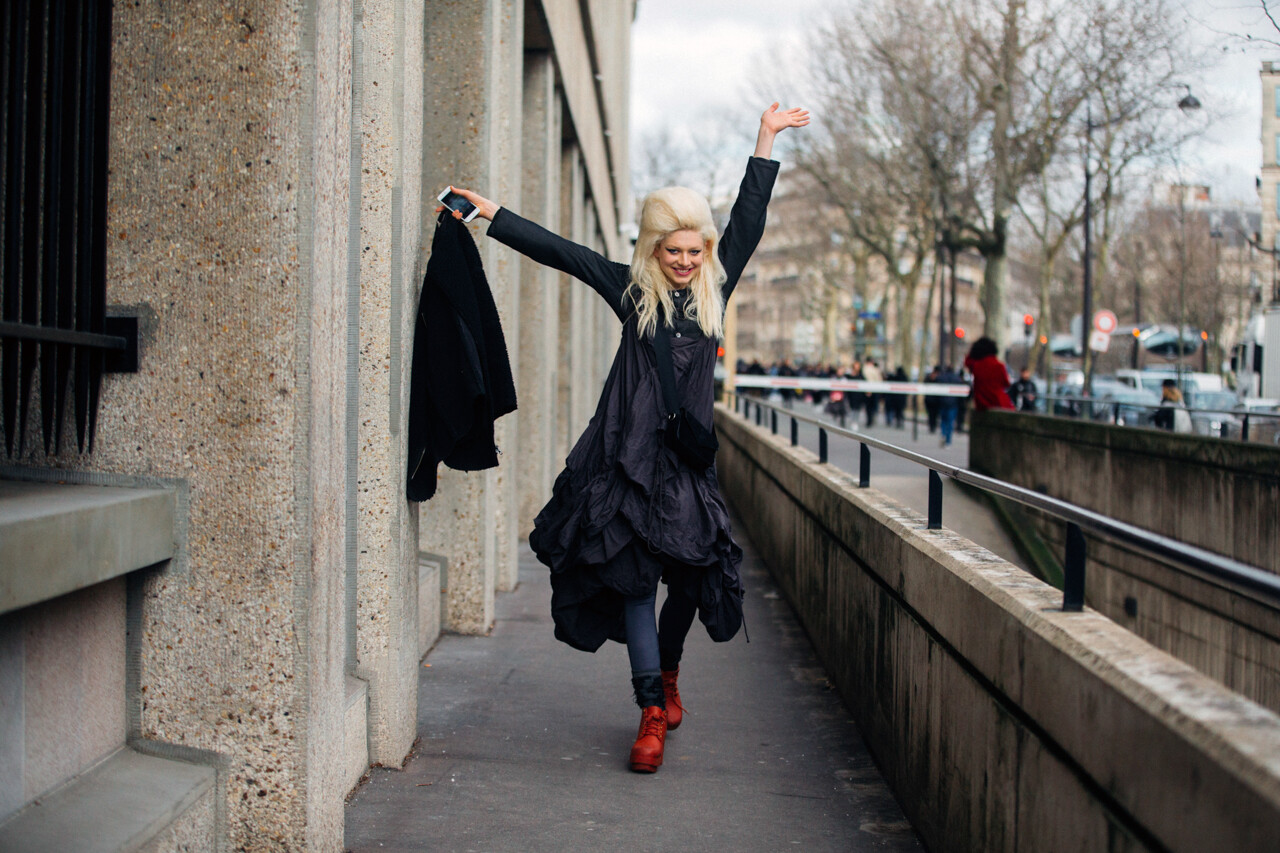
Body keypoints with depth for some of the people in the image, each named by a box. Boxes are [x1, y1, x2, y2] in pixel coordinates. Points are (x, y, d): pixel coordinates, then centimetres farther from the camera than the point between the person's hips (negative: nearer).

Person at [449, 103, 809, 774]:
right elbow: (559, 251, 7)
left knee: (692, 574, 3)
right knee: (635, 577, -4)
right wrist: (491, 214, 8)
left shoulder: (714, 288, 9)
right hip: (629, 454, -2)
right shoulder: (632, 290, 4)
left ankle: (666, 672, 32)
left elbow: (747, 222, 16)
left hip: (689, 456, 2)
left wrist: (765, 144, 19)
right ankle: (652, 710, 2)